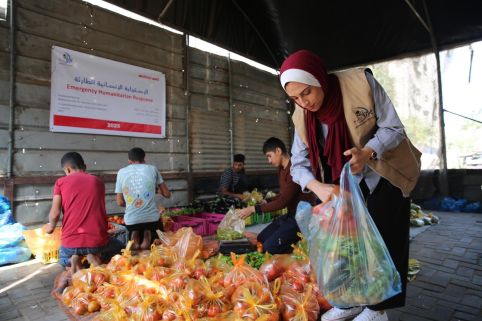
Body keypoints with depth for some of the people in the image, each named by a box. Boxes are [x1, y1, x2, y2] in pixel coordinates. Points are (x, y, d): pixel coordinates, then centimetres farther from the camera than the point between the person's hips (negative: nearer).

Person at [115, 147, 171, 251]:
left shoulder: (121, 172, 5)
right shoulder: (152, 169, 3)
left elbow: (120, 202, 7)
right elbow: (167, 194, 6)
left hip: (131, 220, 1)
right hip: (152, 218, -1)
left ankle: (135, 238, 3)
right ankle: (148, 237, -1)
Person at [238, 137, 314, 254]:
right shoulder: (281, 169, 6)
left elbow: (283, 201, -25)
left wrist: (254, 209, -22)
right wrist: (265, 202, 3)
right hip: (290, 214, 10)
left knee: (270, 246, -17)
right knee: (261, 238, 10)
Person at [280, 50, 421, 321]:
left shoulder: (361, 82, -24)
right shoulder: (302, 116, -13)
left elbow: (393, 128, -18)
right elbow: (299, 163, -13)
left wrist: (367, 153, -38)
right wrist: (318, 187, -33)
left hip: (385, 175, -3)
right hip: (346, 181, 4)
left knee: (382, 240, -1)